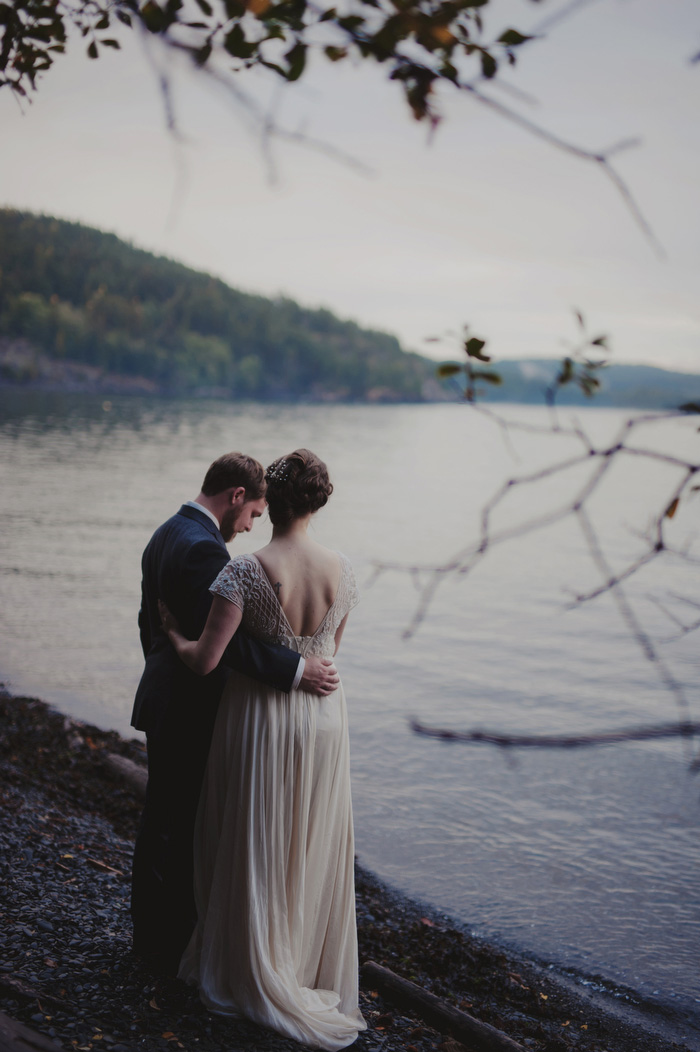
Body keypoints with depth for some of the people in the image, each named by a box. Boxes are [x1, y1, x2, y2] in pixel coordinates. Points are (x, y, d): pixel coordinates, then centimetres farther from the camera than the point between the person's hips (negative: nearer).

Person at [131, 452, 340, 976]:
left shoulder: (165, 534, 10)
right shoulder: (204, 548, -22)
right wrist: (296, 669, -29)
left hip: (164, 701, 11)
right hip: (191, 712, -11)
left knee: (160, 821, 20)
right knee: (180, 830, 1)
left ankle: (150, 932, 35)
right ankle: (173, 947, 14)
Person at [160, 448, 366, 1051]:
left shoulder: (245, 571, -21)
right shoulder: (341, 570, -7)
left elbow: (204, 660, -19)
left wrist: (172, 632, 1)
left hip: (259, 720, -3)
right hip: (323, 717, 4)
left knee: (252, 851, 13)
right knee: (313, 853, 18)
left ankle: (252, 977, 27)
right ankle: (313, 970, 32)